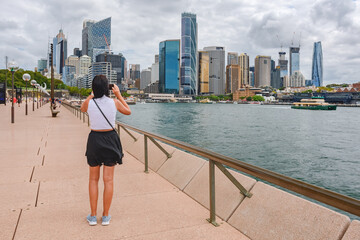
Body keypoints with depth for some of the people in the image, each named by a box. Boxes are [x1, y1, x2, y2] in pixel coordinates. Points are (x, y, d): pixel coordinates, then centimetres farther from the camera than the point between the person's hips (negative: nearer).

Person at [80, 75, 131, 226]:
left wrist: (92, 94, 21)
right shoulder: (114, 102, -9)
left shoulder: (89, 103, -8)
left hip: (94, 139, 0)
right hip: (110, 139, 0)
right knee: (108, 179, 8)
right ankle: (105, 216, 17)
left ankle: (93, 216, 19)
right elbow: (128, 112, 11)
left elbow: (82, 109, 17)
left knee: (93, 179, 14)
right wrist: (118, 94, 14)